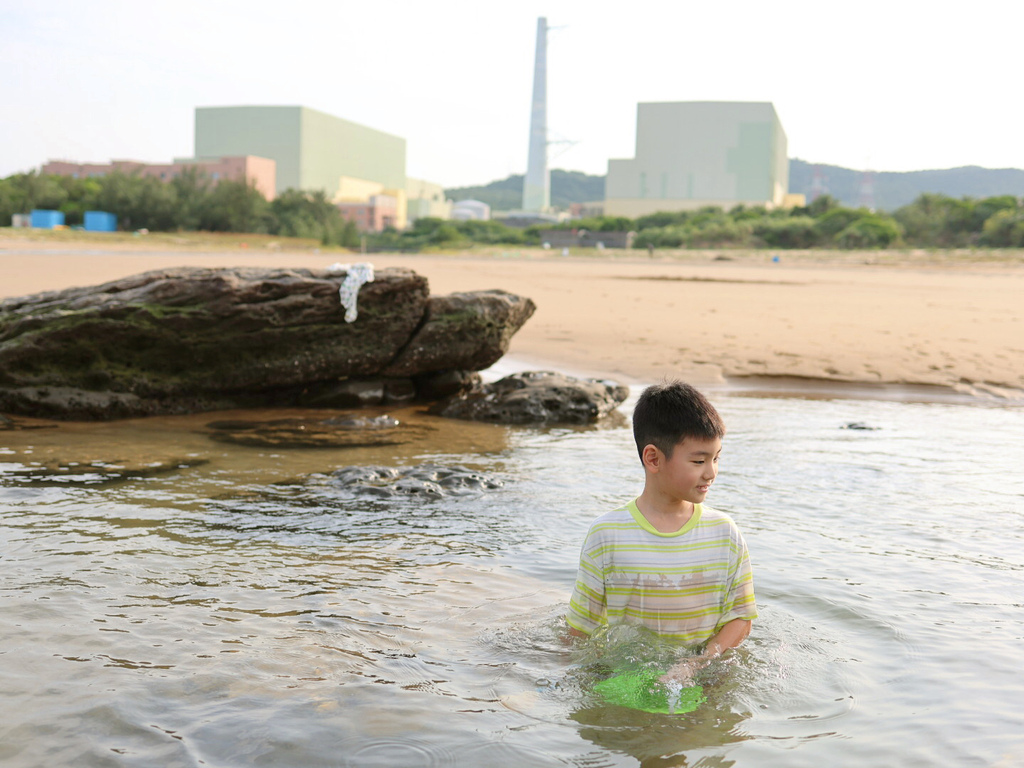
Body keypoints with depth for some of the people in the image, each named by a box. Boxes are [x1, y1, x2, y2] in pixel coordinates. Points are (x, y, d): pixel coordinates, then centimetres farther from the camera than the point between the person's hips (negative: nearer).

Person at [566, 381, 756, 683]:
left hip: (702, 678, 2)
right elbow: (581, 630, -1)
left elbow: (741, 618, 6)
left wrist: (696, 663, -12)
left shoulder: (725, 533, 3)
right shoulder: (606, 535, -5)